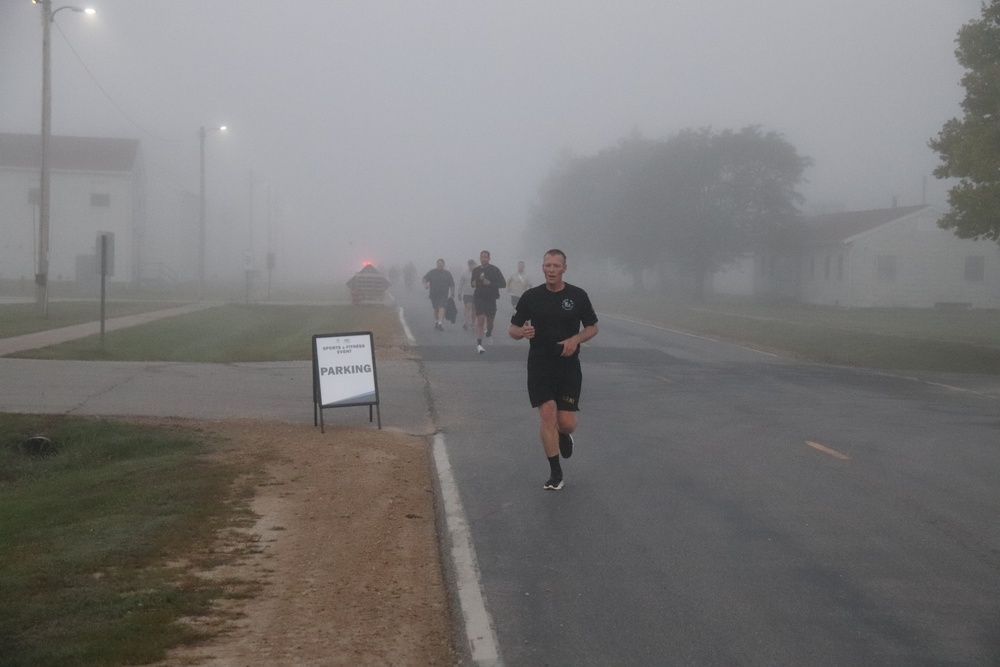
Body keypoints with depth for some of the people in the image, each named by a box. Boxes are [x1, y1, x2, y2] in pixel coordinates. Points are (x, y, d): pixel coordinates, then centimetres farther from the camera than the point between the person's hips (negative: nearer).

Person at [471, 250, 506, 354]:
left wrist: (490, 283, -20)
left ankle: (489, 333, 47)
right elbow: (473, 282, 23)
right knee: (480, 320, -13)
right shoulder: (475, 270, 6)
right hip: (479, 298, 0)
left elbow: (503, 283, -9)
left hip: (491, 299, 0)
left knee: (490, 321, 12)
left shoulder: (494, 270, -5)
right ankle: (479, 344, -19)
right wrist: (473, 283, -2)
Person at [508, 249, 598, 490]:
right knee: (547, 415, -10)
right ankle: (555, 472, 2)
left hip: (568, 366, 0)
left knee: (566, 422, -4)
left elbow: (592, 327, 7)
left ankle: (565, 436, 36)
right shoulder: (531, 297, -1)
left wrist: (576, 339, -13)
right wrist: (522, 331, -20)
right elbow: (512, 328, 4)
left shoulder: (578, 296, -1)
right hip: (539, 366, 0)